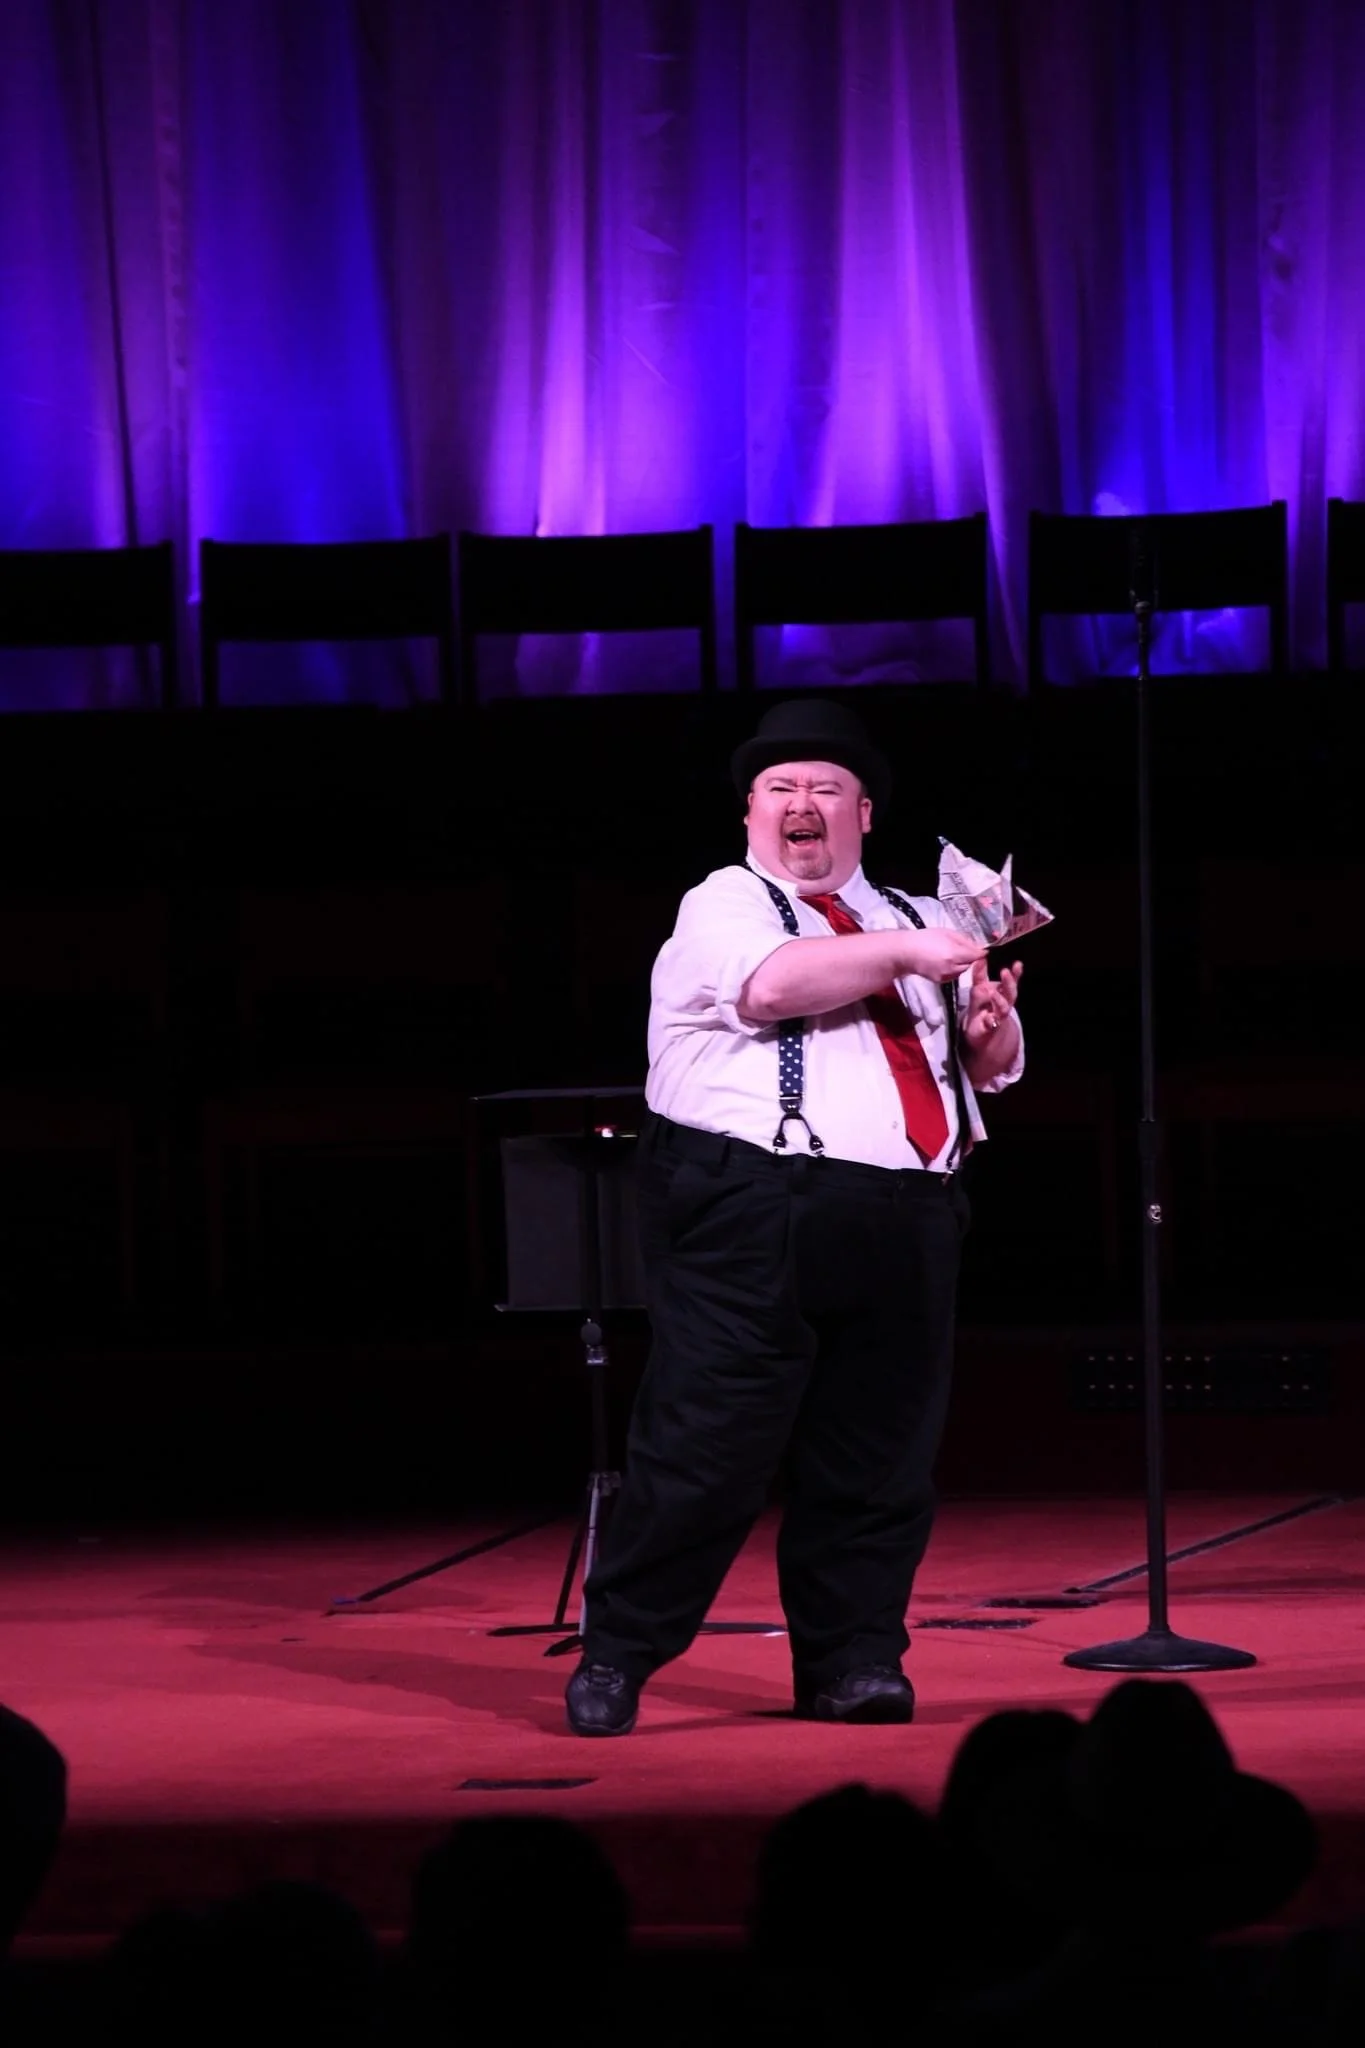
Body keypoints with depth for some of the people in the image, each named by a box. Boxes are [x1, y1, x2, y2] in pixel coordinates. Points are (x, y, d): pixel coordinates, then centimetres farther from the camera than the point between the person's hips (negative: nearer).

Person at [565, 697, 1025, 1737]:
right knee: (706, 1447, -6)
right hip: (756, 1214, -5)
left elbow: (994, 1065, 23)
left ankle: (851, 1660, 14)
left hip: (905, 1231, 5)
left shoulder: (911, 921, 22)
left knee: (877, 1459, 5)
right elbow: (771, 983, -18)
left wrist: (991, 1027, -1)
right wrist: (904, 955, -15)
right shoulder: (724, 907, 4)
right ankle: (615, 1657, 2)